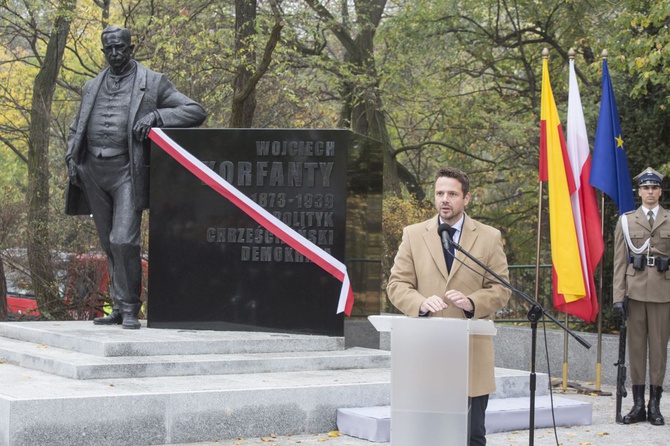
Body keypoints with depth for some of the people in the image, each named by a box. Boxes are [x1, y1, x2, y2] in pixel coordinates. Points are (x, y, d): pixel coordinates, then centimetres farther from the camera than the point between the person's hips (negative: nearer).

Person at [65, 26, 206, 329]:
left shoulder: (153, 83, 3)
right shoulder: (92, 87, 17)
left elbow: (196, 112, -3)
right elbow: (76, 130, 25)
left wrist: (155, 116, -16)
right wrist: (71, 159, 6)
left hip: (127, 171, -5)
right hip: (93, 172, 5)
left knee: (123, 241, -16)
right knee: (109, 245, 9)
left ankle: (129, 309, -6)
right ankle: (118, 308, 17)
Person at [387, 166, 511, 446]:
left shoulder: (489, 238, 6)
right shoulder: (413, 235, 9)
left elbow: (501, 290, 5)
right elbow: (396, 284, 5)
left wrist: (471, 302, -15)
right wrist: (421, 303, -16)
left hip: (472, 354, -1)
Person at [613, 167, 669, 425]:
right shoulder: (626, 221, 9)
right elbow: (619, 261, 5)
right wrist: (618, 296, -3)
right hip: (635, 289, 0)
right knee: (636, 344, 3)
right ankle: (638, 404, 8)